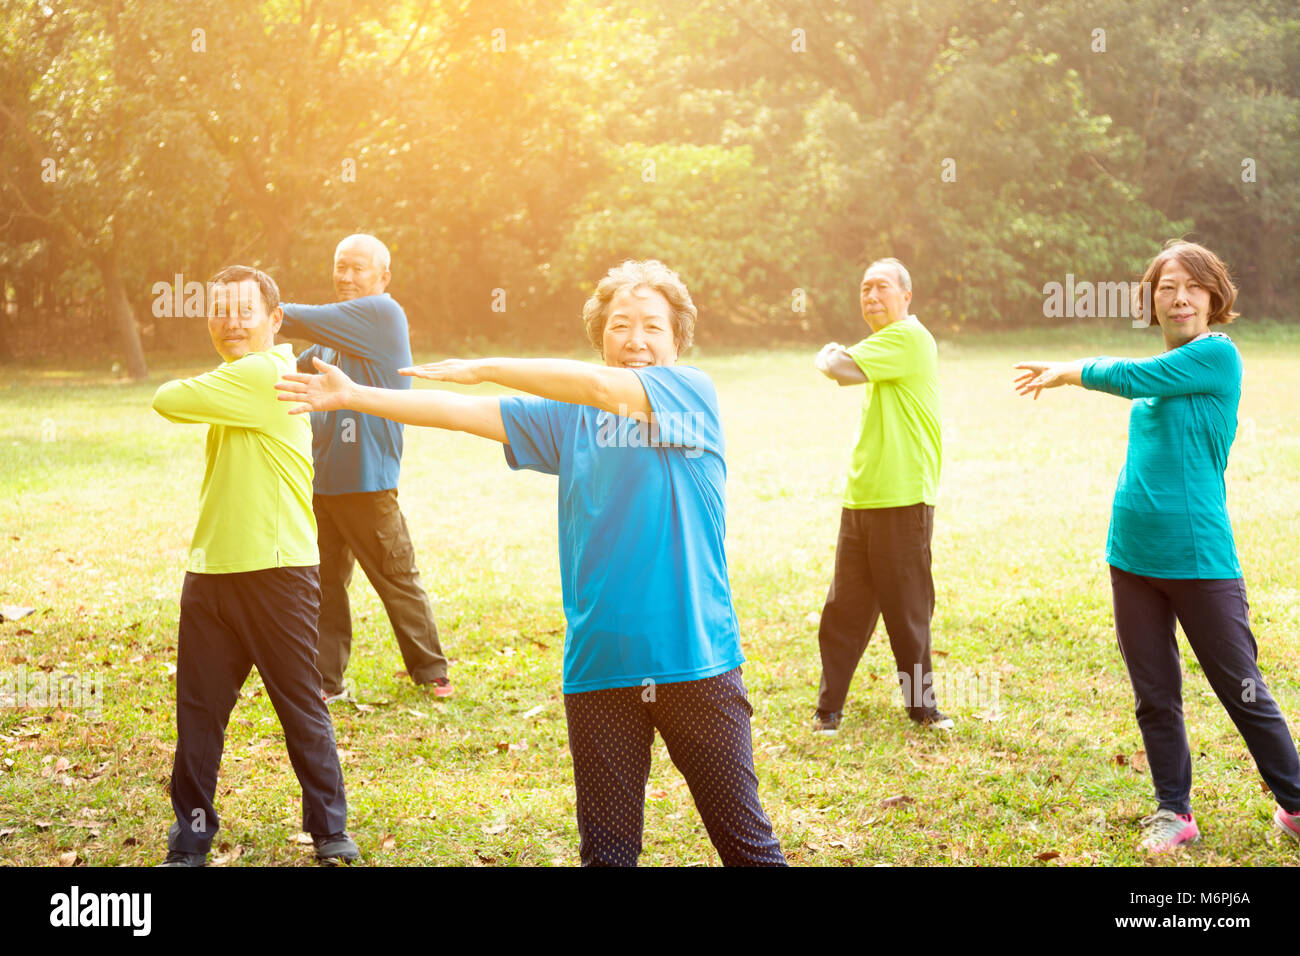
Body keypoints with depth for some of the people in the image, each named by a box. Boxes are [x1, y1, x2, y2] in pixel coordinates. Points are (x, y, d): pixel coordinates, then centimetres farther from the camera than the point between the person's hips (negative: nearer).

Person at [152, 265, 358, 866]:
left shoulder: (263, 373, -14)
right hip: (212, 569, 8)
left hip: (276, 569, -8)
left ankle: (330, 829, 17)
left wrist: (186, 388, 6)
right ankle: (191, 839, 20)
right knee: (198, 710, 9)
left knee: (302, 707, 3)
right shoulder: (235, 380, 16)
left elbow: (168, 402, -14)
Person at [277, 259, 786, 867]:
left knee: (747, 841, 1)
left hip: (694, 661, -4)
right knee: (606, 850, 11)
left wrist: (487, 368, -13)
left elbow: (602, 388, -18)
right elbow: (467, 414, 10)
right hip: (599, 667, 4)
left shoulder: (693, 391, -3)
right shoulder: (568, 417, 12)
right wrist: (353, 396, 6)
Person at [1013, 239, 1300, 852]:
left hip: (1199, 559, -7)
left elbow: (1131, 377, -15)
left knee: (1243, 691, 4)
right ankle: (1174, 812, 23)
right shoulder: (1162, 370, 12)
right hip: (1133, 557, 7)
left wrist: (1065, 371, -1)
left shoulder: (1217, 355, -11)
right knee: (1155, 697, 11)